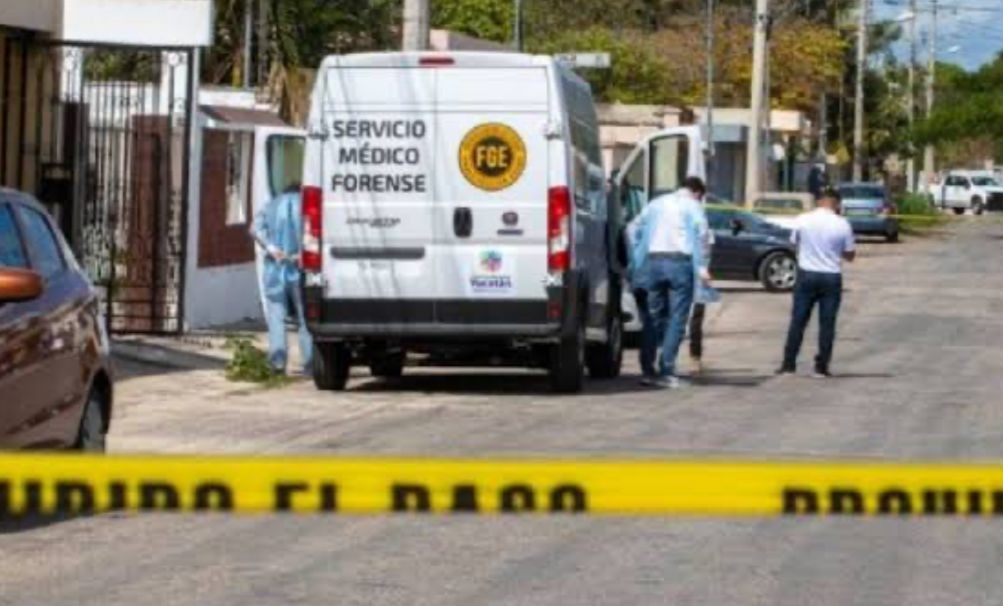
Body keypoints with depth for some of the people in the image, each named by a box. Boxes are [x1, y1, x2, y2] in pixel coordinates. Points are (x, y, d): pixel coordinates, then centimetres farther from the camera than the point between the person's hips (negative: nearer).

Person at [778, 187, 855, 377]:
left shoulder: (803, 220, -5)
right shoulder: (842, 225, -8)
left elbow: (794, 242, 11)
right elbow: (850, 255, 1)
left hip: (806, 274, 1)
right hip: (831, 277, -1)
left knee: (798, 321, 8)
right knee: (827, 324, 6)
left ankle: (788, 364, 9)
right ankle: (821, 367, 6)